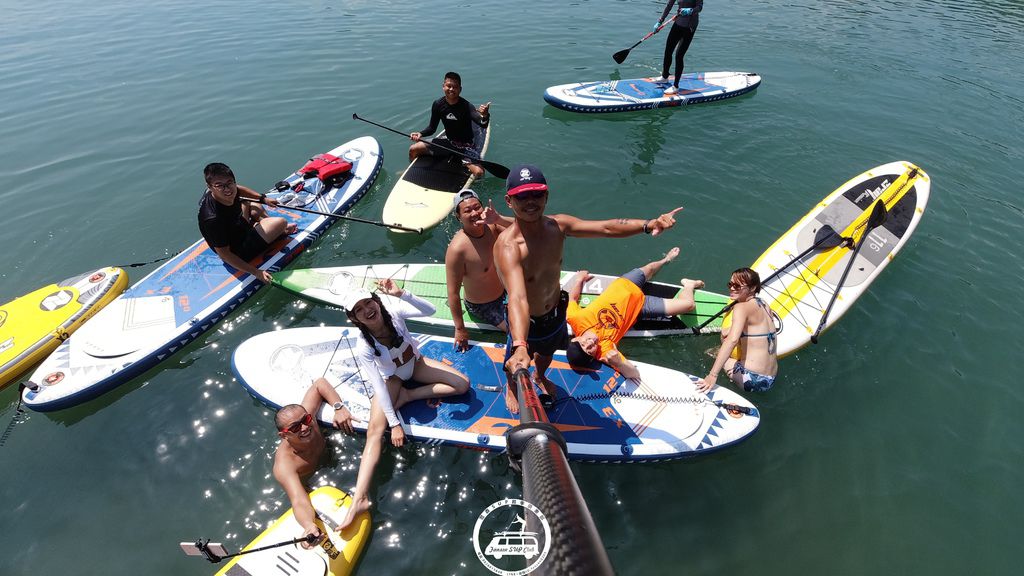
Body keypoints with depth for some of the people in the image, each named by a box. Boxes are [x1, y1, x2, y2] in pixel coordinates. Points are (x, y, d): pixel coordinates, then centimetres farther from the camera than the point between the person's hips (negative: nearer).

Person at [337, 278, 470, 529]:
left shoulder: (394, 313, -27)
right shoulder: (364, 348, -30)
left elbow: (430, 310, -37)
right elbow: (379, 387, -29)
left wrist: (401, 293, -51)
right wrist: (395, 424, -28)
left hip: (416, 364, 3)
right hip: (391, 378, -3)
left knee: (463, 384, -15)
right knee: (374, 430, -23)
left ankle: (408, 395, -8)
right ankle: (359, 498, -29)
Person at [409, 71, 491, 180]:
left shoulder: (466, 106, -23)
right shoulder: (438, 104, -8)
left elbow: (483, 125, -39)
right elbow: (432, 128, 2)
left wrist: (485, 116, -63)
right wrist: (420, 134, -18)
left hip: (466, 146, -4)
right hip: (448, 141, 4)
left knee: (479, 172, -29)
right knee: (413, 149, 0)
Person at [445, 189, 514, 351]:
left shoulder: (491, 227, -15)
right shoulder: (457, 249, -33)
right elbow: (453, 293, -27)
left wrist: (499, 219, -41)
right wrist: (460, 329, -19)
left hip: (504, 293, 6)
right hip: (483, 307, -6)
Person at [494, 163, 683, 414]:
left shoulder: (557, 226, -18)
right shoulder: (507, 246, -39)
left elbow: (606, 227, -19)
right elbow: (518, 298, -52)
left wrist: (648, 224, -35)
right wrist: (520, 347, -65)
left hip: (556, 313, 6)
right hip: (526, 323, -5)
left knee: (547, 352, 36)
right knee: (516, 365, 25)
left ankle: (540, 376, 72)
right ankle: (511, 387, 62)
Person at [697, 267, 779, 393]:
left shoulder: (742, 307, -15)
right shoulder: (764, 305, 7)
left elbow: (732, 340, -30)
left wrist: (712, 376, -34)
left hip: (752, 379, -8)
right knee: (726, 332, 19)